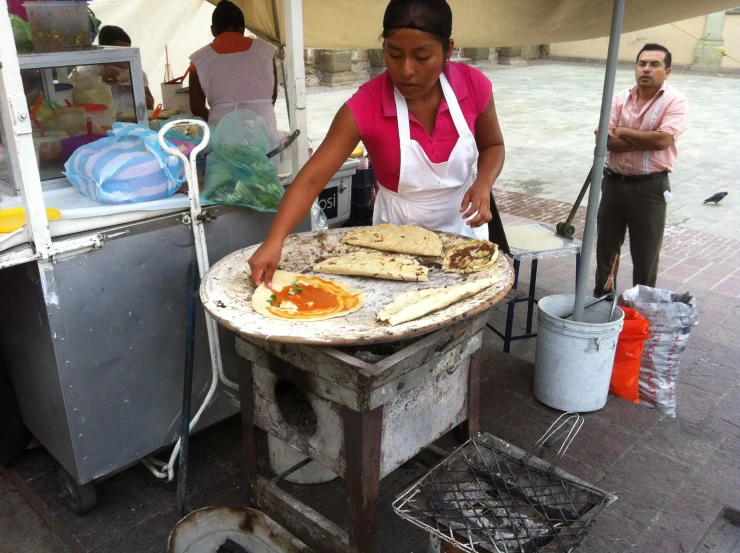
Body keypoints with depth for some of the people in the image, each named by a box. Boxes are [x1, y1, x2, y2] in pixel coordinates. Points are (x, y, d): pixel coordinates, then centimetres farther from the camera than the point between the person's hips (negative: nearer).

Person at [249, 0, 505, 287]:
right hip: (399, 232, -2)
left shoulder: (473, 85, -17)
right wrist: (274, 240, -42)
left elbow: (492, 145, 2)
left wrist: (483, 184, -20)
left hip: (462, 224, 3)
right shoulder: (365, 107, -25)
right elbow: (311, 179, -28)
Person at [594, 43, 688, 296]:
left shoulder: (675, 102, -8)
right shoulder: (620, 99, 2)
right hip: (614, 183, 4)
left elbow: (662, 139, -23)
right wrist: (647, 140, -18)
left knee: (645, 252, 7)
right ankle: (601, 297, 33)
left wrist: (623, 132, -11)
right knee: (605, 245, 15)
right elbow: (606, 141, -9)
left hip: (650, 187, -4)